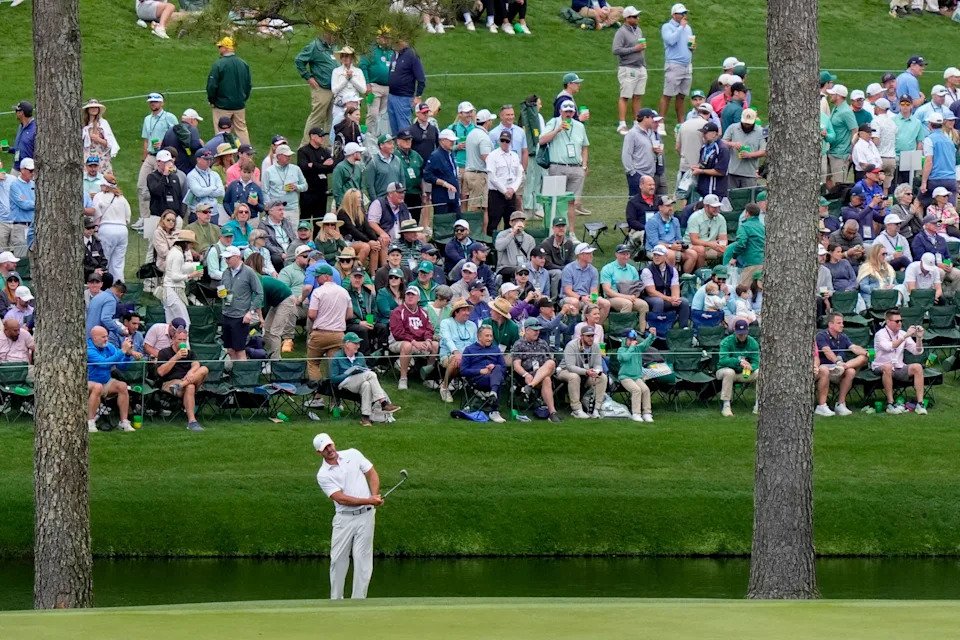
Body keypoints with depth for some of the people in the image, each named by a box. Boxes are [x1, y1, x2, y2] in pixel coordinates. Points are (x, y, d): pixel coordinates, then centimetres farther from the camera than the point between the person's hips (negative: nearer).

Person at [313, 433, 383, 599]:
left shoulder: (353, 455, 5)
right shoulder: (323, 475, -4)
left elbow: (372, 474, 9)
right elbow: (341, 498, -11)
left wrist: (375, 496, -9)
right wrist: (369, 501, -18)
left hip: (365, 516, 0)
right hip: (344, 518, 0)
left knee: (362, 558, -3)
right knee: (338, 559, 0)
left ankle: (358, 599, -1)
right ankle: (336, 600, 11)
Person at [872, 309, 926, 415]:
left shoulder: (902, 334, 8)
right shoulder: (880, 334, -8)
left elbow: (917, 351, 4)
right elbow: (889, 347, -28)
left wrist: (919, 338, -13)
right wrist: (905, 336, -30)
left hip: (899, 368, 5)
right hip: (880, 369, -5)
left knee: (917, 367, -19)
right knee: (887, 366, -39)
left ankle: (920, 404, -23)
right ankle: (890, 405, -35)